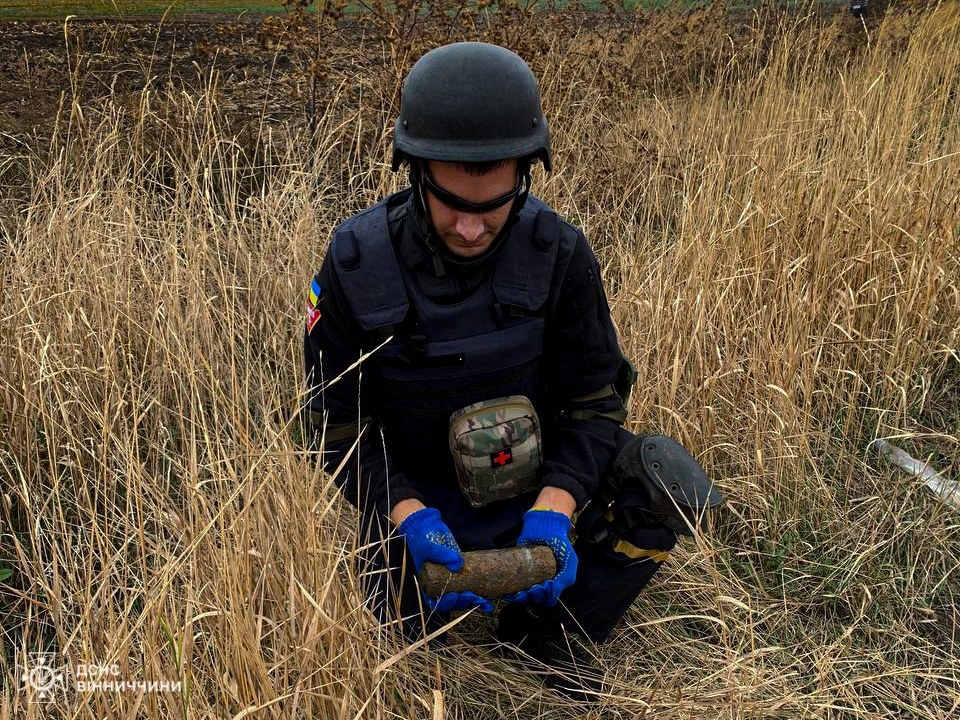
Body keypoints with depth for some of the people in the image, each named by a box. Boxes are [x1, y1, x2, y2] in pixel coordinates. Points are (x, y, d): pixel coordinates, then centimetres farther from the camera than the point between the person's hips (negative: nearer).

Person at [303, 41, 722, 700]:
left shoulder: (557, 252, -17)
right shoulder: (356, 263, -19)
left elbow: (595, 399, -12)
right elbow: (340, 425, -13)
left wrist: (554, 510, -29)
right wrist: (410, 518, -29)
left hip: (536, 480, 1)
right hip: (418, 493, -1)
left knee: (670, 481, -21)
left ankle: (545, 630, -1)